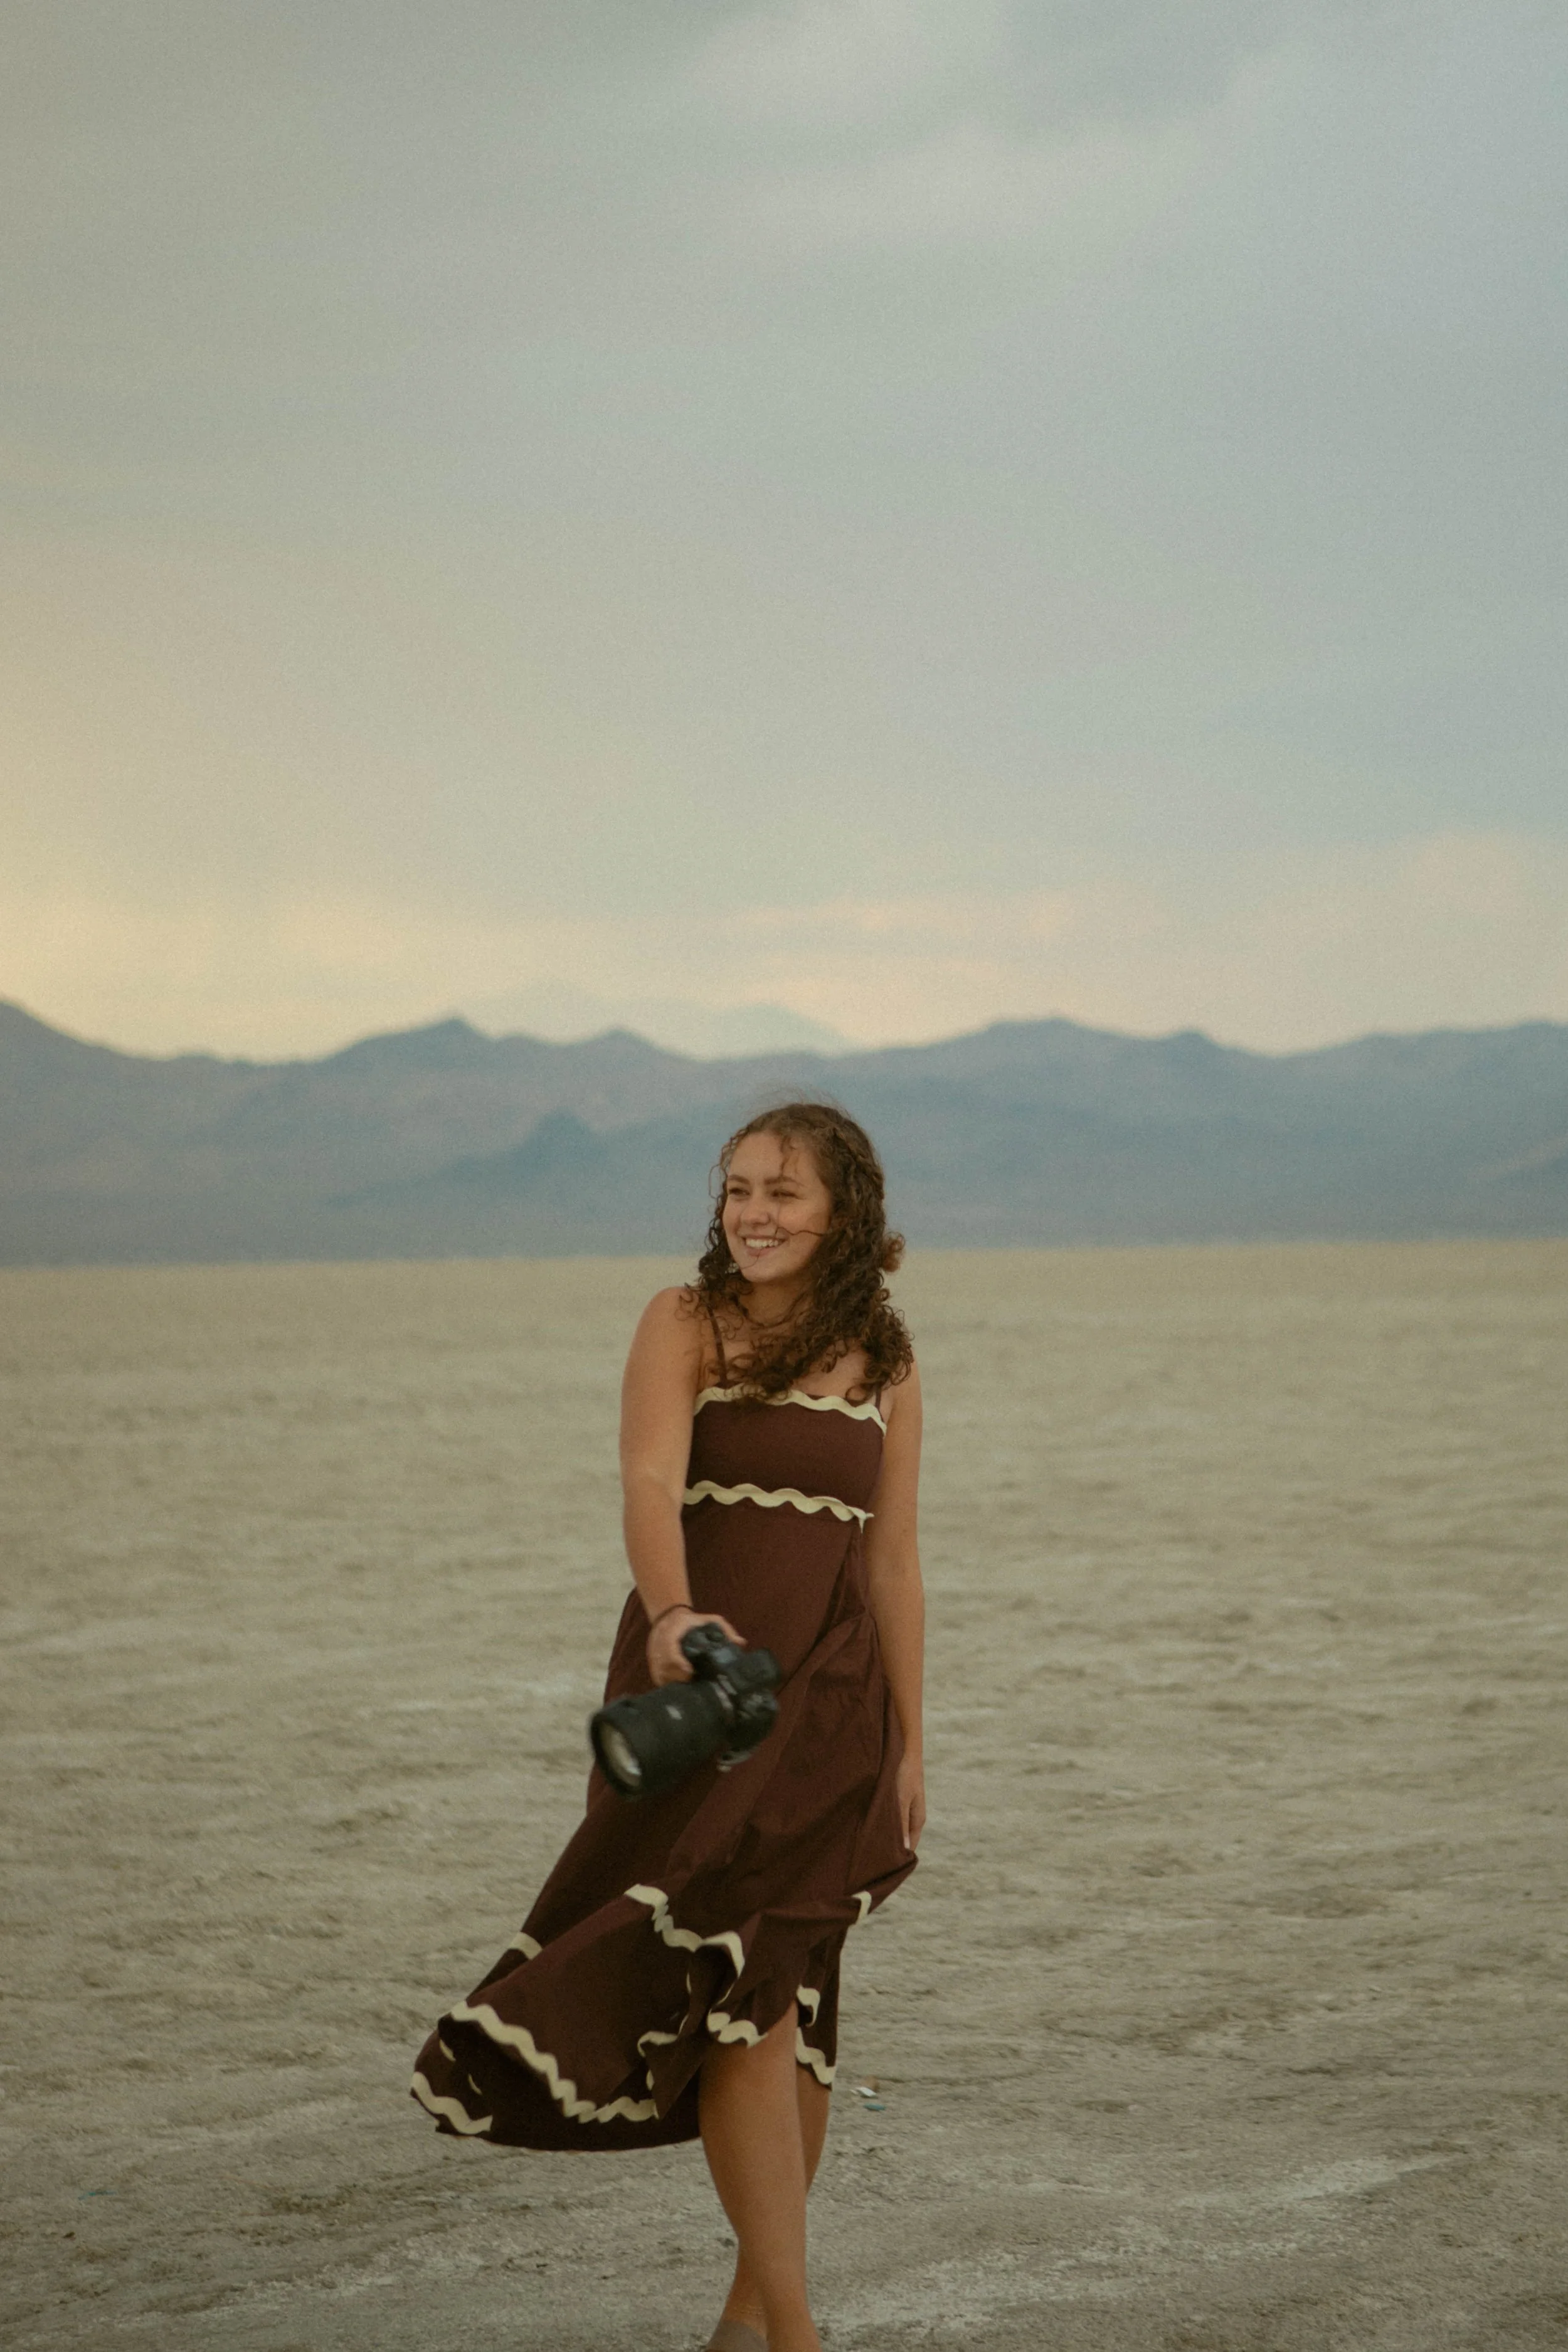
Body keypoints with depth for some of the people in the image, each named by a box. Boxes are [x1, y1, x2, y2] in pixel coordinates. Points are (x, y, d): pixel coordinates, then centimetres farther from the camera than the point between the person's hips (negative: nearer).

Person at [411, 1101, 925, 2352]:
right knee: (744, 1987, -12)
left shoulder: (884, 1362, 8)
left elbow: (891, 1561, 12)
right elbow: (651, 1478, -18)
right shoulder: (684, 1324, -1)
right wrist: (673, 1614, -37)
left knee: (784, 1997, 4)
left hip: (827, 1692, 3)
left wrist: (909, 1746, 13)